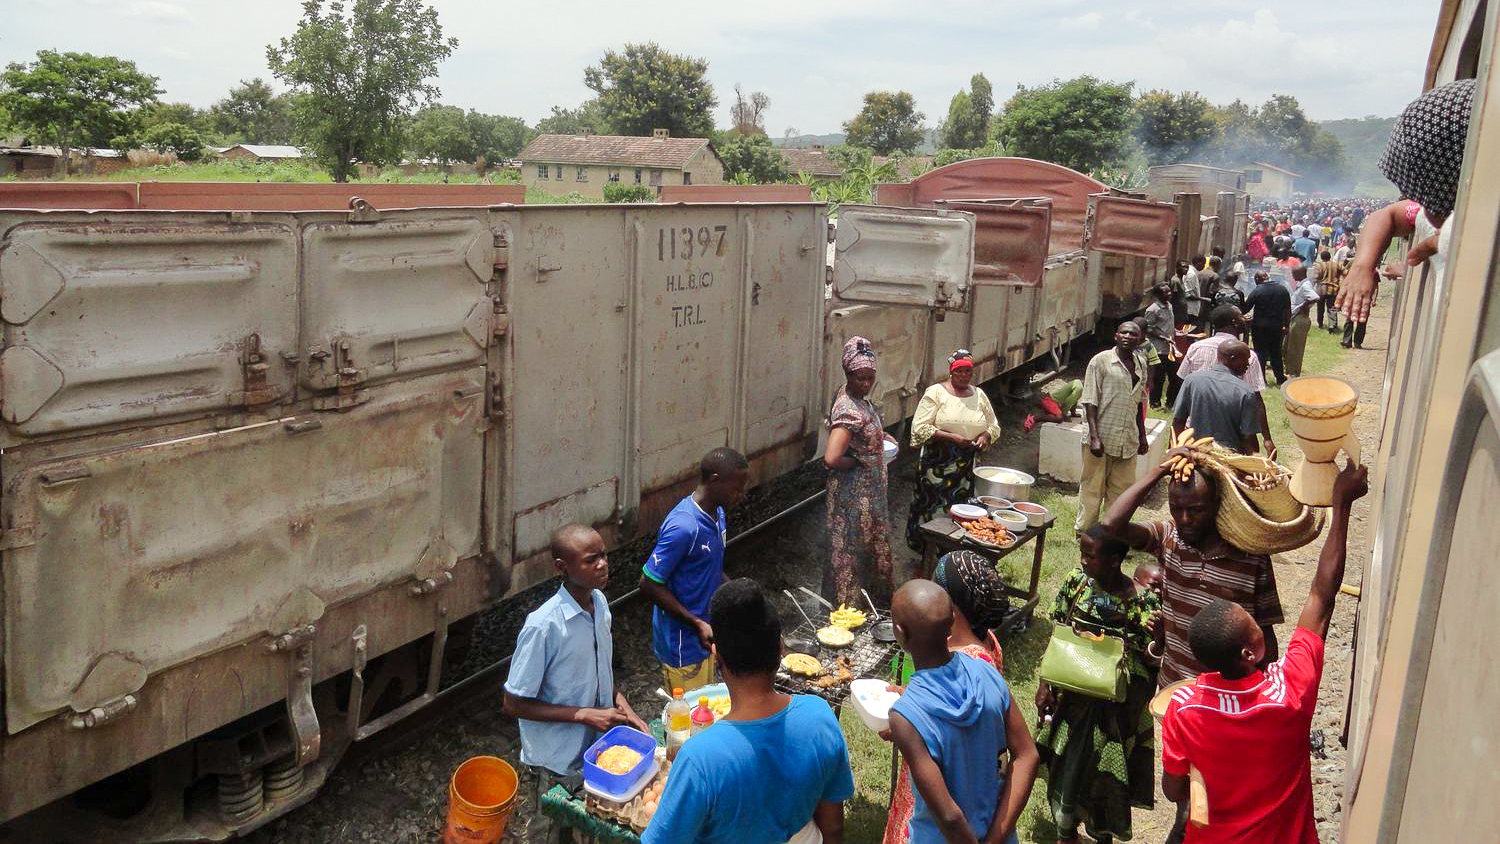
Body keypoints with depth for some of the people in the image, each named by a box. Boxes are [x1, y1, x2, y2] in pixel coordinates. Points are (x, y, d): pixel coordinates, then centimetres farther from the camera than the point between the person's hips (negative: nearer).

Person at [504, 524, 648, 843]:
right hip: (557, 765, -6)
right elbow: (513, 704, -21)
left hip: (598, 750, 6)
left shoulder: (599, 602, -6)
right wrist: (584, 714, -25)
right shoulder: (543, 626, -28)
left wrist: (621, 704, -6)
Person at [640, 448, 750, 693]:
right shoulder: (683, 527, -28)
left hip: (705, 638, 9)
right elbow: (649, 584, -24)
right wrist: (697, 624, -24)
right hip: (682, 644, -9)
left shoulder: (717, 514, 1)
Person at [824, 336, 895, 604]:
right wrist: (860, 461, -20)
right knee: (851, 549, 4)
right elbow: (832, 459, -37)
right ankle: (844, 604, 17)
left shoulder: (858, 396, 2)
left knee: (871, 544, 23)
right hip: (855, 494, -10)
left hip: (870, 489, 10)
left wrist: (881, 436, 7)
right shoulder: (849, 411, -28)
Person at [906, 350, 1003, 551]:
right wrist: (952, 437, -19)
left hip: (967, 466, 4)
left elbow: (994, 426, 21)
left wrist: (986, 436, -2)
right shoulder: (936, 392, -5)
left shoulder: (979, 395, 11)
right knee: (933, 511, -1)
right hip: (937, 464, -4)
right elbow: (919, 427, -13)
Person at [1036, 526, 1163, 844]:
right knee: (1064, 767, 18)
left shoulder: (1143, 601, -20)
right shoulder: (1077, 581, -9)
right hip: (1071, 695, 4)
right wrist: (1045, 683, 2)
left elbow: (1151, 665, -12)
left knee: (1103, 778, 12)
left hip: (1113, 709, -3)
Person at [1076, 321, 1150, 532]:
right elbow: (1090, 402, -10)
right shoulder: (1101, 361, -7)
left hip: (1128, 440, 5)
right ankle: (1084, 531, 16)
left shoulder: (1140, 363, 10)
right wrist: (1094, 437, -17)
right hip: (1102, 438, -5)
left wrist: (1142, 435, 19)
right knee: (1092, 489, 3)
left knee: (1121, 490, 11)